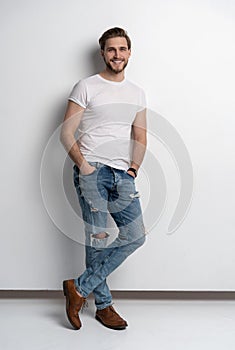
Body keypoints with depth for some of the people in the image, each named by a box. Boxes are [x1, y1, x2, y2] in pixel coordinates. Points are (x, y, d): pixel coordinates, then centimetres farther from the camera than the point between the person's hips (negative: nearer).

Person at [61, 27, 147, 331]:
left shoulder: (137, 93, 17)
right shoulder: (86, 87, 2)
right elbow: (66, 133, -3)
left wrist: (133, 169, 5)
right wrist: (83, 164, -13)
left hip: (123, 174, 5)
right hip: (92, 170, -5)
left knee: (135, 236, -4)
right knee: (98, 238, -6)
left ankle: (80, 288, 5)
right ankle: (103, 305, 13)